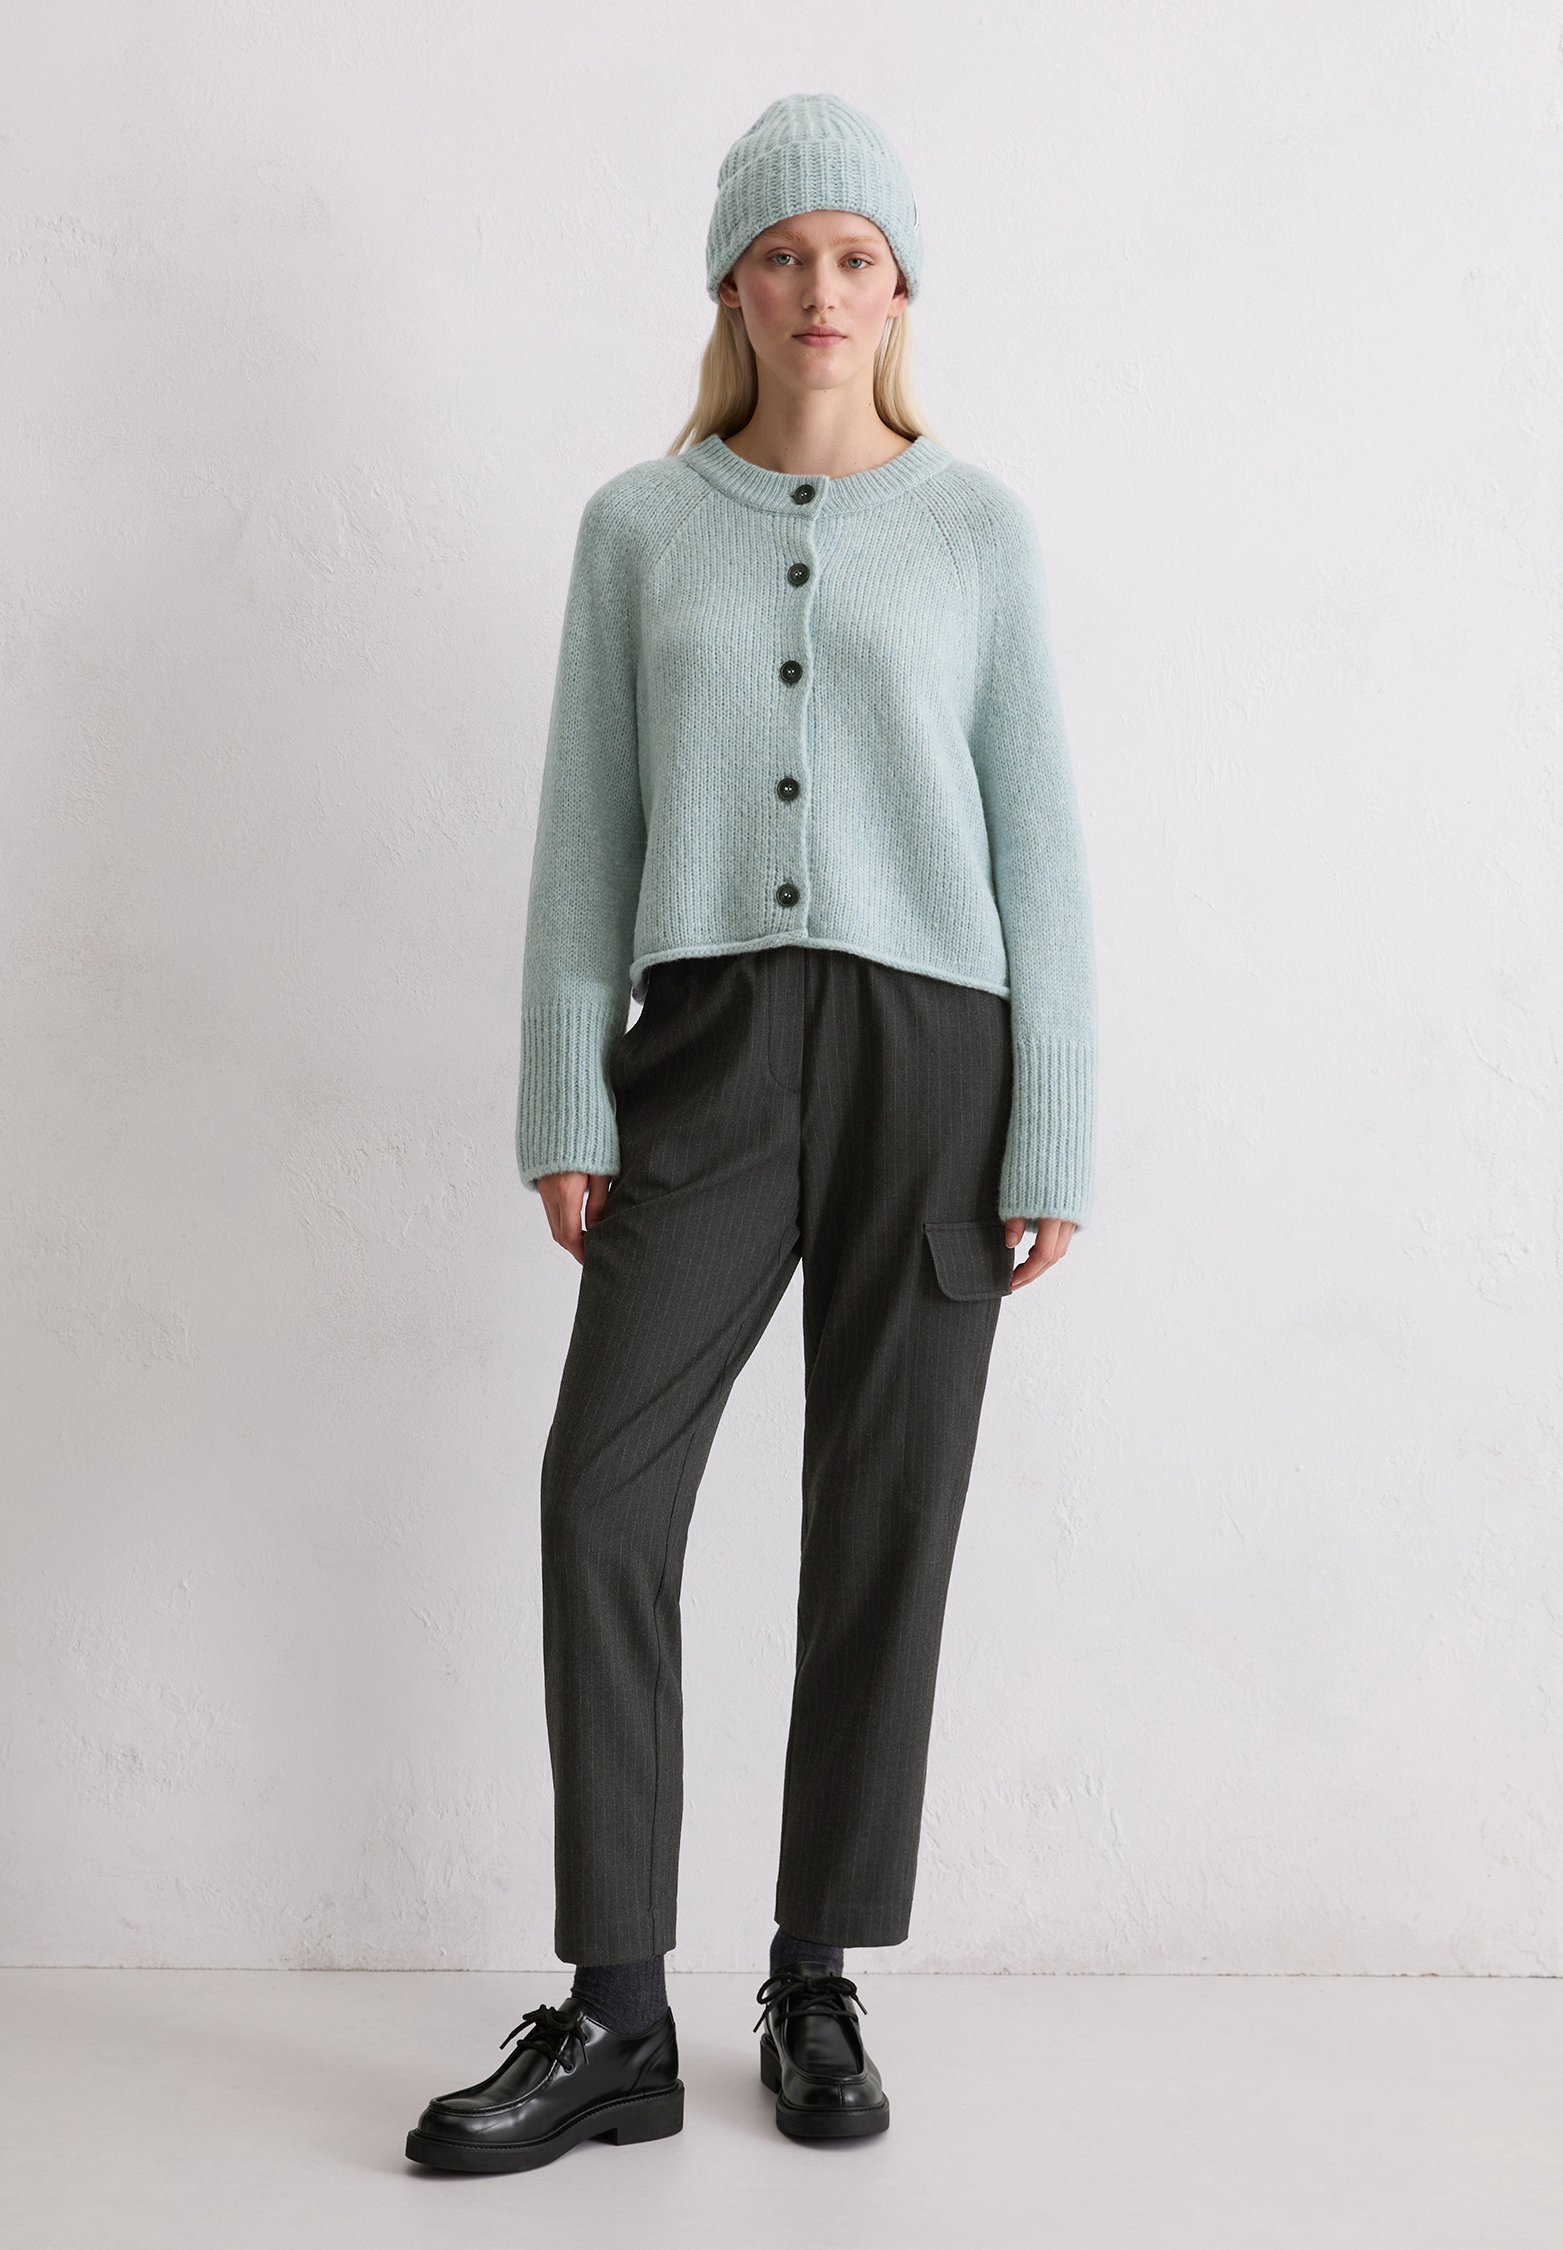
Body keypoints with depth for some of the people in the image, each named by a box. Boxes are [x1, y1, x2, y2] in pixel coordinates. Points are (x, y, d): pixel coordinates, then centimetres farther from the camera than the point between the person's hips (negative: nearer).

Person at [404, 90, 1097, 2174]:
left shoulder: (978, 524, 6)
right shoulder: (640, 524, 9)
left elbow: (1038, 838, 3)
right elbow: (587, 830, 8)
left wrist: (1056, 1138, -2)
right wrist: (566, 1110, 1)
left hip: (933, 1051, -1)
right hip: (711, 1053, 1)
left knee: (882, 1518, 2)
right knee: (604, 1485, -9)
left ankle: (819, 1984, 17)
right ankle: (618, 2017, 1)